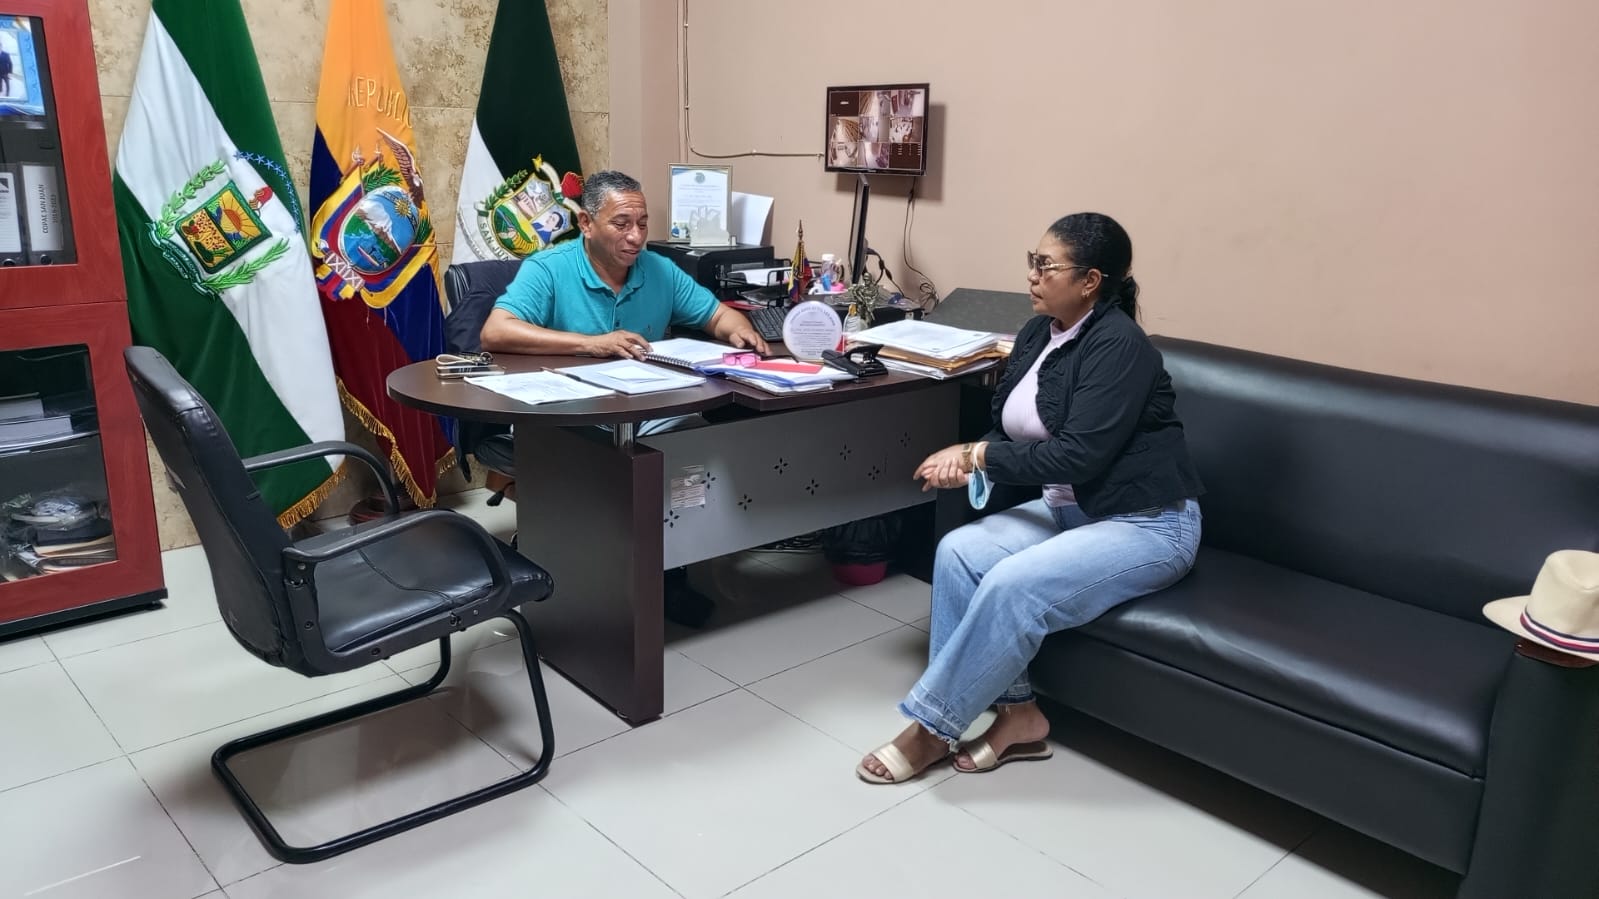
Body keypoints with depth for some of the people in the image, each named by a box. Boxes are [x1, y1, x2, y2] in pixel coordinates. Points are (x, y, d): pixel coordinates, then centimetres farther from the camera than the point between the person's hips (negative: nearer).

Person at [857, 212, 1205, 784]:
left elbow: (1078, 455, -26)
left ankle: (931, 728, -11)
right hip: (1070, 508, 8)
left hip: (1146, 524, -8)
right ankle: (1016, 714, -6)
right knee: (958, 551, -13)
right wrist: (970, 456, -14)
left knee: (1013, 585, -28)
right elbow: (1014, 432, 9)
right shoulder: (1039, 333, 6)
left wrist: (979, 457, -16)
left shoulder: (1118, 346, -19)